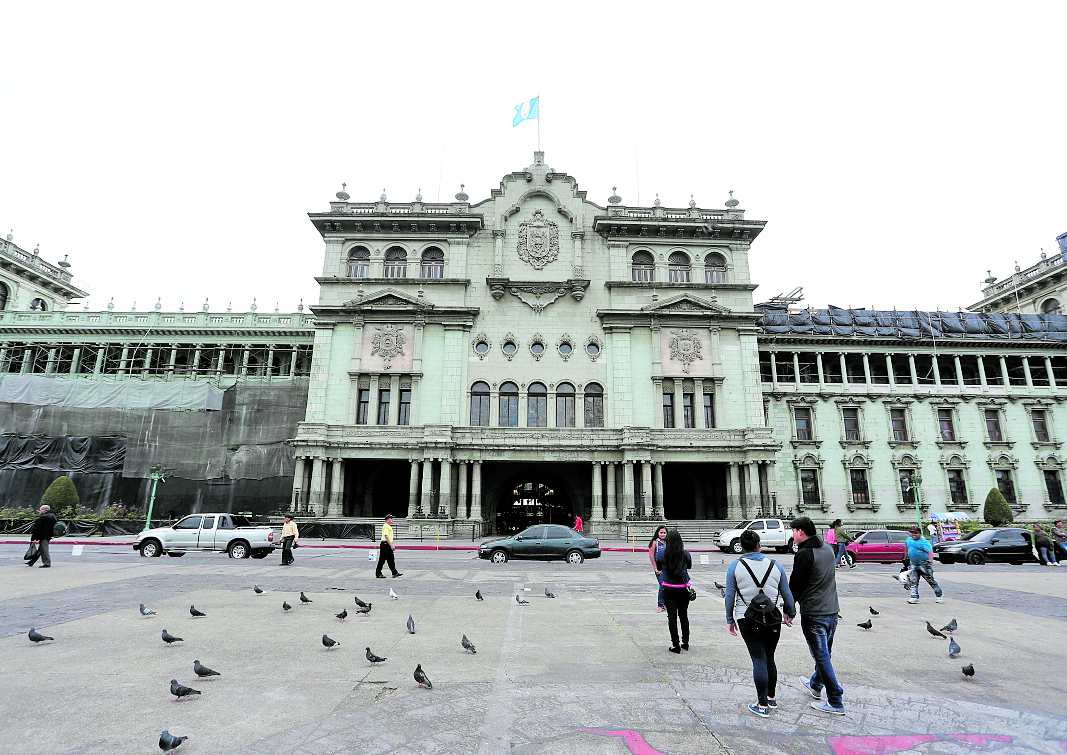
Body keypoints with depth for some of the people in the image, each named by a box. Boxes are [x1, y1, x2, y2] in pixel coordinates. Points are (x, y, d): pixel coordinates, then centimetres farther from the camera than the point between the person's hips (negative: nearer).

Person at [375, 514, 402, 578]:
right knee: (382, 560, -1)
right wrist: (391, 545, -24)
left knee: (391, 560, 8)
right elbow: (386, 536, -22)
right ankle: (378, 574, 7)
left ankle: (394, 573, 8)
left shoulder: (389, 526, 17)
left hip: (388, 545, 10)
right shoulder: (385, 526, -15)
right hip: (385, 544, -10)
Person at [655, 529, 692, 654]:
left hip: (668, 589, -2)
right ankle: (685, 642, 27)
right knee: (684, 615, 17)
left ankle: (676, 645, 5)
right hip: (683, 589, 2)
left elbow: (658, 568, 7)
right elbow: (689, 566, 12)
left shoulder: (662, 554, -10)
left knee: (672, 616, 4)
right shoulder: (686, 554, -7)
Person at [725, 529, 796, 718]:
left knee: (759, 659, 2)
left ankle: (763, 705, 4)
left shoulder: (735, 566, -4)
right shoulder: (774, 565, 2)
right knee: (769, 658, 17)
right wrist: (790, 613, 27)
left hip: (748, 620, -2)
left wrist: (730, 620, 7)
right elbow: (787, 593, 11)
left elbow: (729, 595, -3)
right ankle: (771, 698, 28)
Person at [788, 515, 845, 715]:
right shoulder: (828, 549, 7)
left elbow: (795, 584, -14)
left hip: (813, 614, -9)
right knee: (825, 653, 22)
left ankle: (836, 702, 8)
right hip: (832, 610, 9)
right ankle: (816, 685, 41)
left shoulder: (804, 554, -19)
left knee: (822, 657, 2)